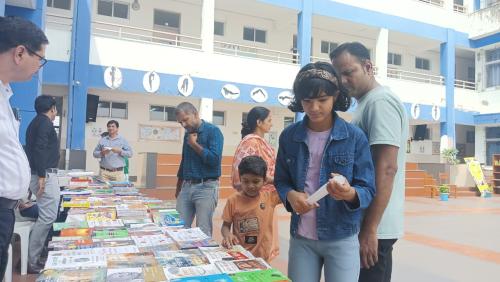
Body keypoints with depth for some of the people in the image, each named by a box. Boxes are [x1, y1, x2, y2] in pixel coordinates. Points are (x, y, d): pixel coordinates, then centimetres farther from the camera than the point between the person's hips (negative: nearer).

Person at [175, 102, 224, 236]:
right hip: (186, 186, 7)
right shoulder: (188, 134, 14)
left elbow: (215, 159, -20)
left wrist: (194, 144, -11)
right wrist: (178, 188, 23)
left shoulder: (213, 131, -8)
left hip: (206, 187, -7)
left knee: (203, 232, -3)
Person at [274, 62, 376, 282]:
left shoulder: (355, 137, -8)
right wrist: (290, 195, -14)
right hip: (300, 238, 2)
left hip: (342, 239, -2)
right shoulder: (289, 136, -1)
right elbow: (280, 181, 8)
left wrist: (350, 194, -28)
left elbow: (368, 190, -6)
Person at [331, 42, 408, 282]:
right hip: (359, 222, 9)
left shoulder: (380, 102, -14)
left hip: (374, 227, -9)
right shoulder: (365, 104, 15)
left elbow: (386, 169, -22)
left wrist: (370, 230, -22)